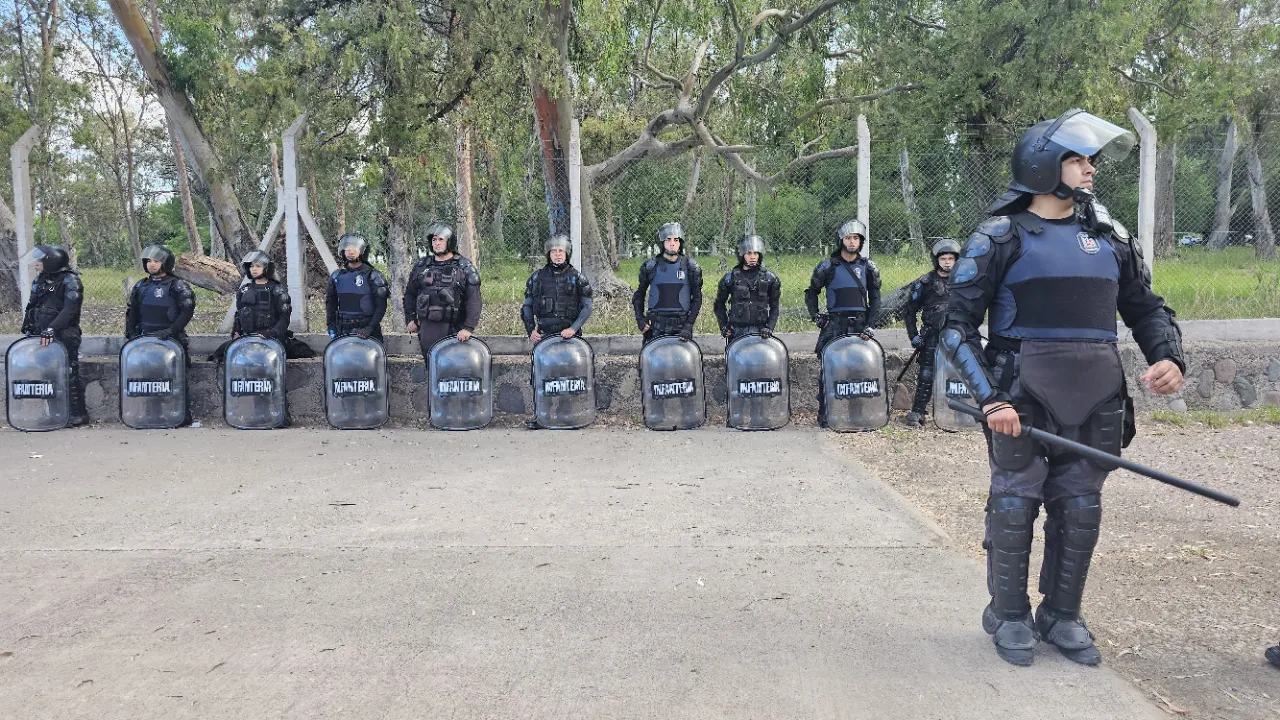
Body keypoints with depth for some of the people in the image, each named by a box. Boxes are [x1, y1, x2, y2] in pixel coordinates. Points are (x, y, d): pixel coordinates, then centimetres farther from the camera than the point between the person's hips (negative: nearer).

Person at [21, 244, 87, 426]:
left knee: (69, 374, -6)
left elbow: (70, 310, -20)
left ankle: (78, 413, 1)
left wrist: (52, 329, -27)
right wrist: (28, 328, 14)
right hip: (42, 337, 7)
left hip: (65, 337, -7)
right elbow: (31, 307, 21)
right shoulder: (39, 280, 14)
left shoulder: (70, 281, -10)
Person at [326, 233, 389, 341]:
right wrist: (331, 327, 9)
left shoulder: (372, 276, -3)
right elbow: (330, 303, 18)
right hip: (343, 331, 4)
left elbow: (381, 306, -7)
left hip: (367, 331, -4)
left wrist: (370, 327, -15)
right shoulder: (336, 276, 11)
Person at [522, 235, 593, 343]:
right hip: (543, 335, 2)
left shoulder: (577, 278, 7)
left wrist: (573, 328, -11)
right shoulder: (537, 277, 13)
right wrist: (531, 330, 4)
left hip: (569, 335, -2)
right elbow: (527, 306, 17)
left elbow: (587, 307, 2)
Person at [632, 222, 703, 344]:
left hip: (682, 325, 0)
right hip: (656, 326, 0)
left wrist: (688, 325, -5)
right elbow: (639, 295, 16)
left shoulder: (690, 267, 4)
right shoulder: (650, 267, 5)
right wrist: (640, 319, 2)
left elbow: (697, 298, 5)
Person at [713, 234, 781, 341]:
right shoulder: (730, 278, 6)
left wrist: (769, 327, -2)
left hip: (760, 331, 0)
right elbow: (719, 304, 15)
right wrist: (723, 326, 4)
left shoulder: (770, 278, 7)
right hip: (737, 331, 0)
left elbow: (774, 306, 10)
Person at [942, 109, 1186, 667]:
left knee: (1080, 512, 10)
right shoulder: (1001, 237, -4)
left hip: (1098, 403, 5)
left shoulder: (1110, 238, 12)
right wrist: (990, 397, -17)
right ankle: (1009, 617, 21)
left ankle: (1062, 616, 27)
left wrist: (1168, 356, 0)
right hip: (1022, 400, -4)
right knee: (1014, 507, 3)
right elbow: (957, 327, -7)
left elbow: (1146, 307, 21)